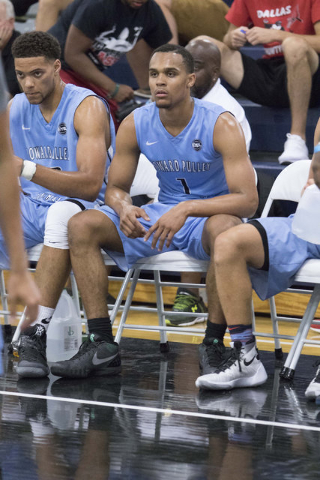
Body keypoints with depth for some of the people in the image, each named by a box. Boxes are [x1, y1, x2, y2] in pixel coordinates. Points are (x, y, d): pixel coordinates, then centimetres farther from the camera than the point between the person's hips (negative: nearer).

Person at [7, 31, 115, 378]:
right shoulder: (14, 108, 7)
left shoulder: (87, 108, -11)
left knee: (63, 213, -41)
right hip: (28, 206, 5)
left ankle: (36, 335, -45)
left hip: (81, 208, -5)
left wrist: (27, 169, -34)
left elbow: (90, 185, -23)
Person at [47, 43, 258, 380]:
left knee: (225, 229, -42)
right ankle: (101, 346, -18)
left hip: (209, 215, -5)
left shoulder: (221, 125, -18)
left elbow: (247, 199, -24)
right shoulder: (135, 125, -4)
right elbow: (116, 187, 6)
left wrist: (186, 209, -37)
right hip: (163, 214, 5)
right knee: (82, 226, -15)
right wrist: (123, 207, -21)